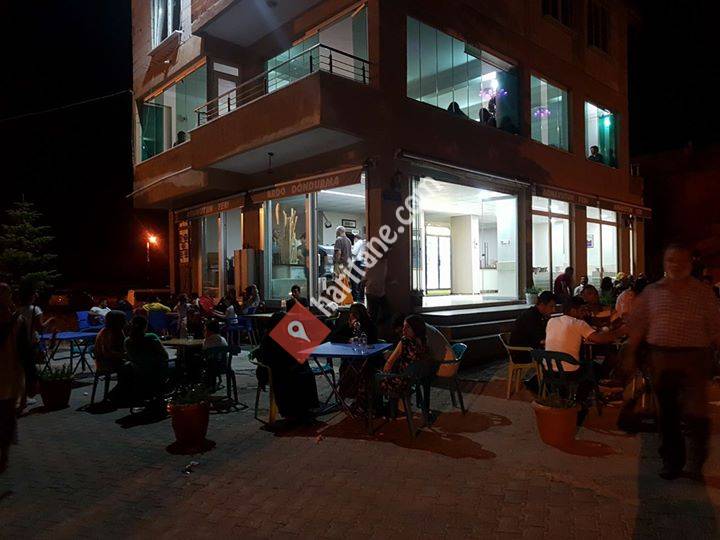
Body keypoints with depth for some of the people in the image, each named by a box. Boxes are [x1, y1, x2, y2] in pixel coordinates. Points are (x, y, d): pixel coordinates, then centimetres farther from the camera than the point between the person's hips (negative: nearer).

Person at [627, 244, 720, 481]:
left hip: (693, 359, -2)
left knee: (695, 413, -6)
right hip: (660, 359, 2)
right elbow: (637, 326, 7)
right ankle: (672, 461, 26)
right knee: (666, 414, 10)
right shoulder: (651, 291, 7)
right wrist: (630, 355, 2)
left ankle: (696, 462, 15)